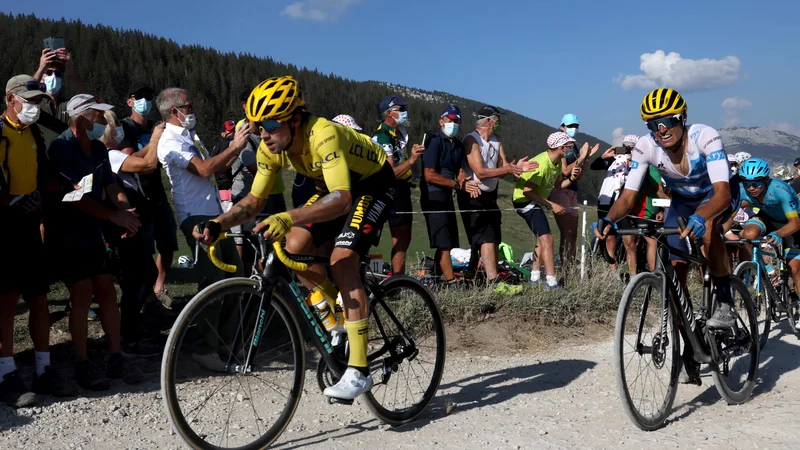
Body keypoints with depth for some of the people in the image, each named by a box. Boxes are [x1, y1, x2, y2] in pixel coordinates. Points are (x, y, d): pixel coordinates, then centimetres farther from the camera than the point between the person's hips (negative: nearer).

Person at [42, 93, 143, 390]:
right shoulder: (61, 148, -16)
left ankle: (115, 360, 13)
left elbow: (112, 187, 4)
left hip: (91, 233, 7)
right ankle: (82, 365, 6)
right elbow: (76, 196, -22)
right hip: (65, 237, -7)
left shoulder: (99, 149, 8)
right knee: (82, 296, -7)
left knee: (107, 293, 5)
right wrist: (114, 216, -22)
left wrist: (126, 212, -15)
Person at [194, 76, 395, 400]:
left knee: (342, 261, -23)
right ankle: (337, 317, 13)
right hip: (336, 187, 7)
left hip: (373, 183, -7)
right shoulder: (270, 148, -14)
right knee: (295, 246, -11)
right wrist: (219, 224, -23)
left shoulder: (322, 135, -36)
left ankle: (358, 371, -20)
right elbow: (255, 200, -6)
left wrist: (288, 219, -61)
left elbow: (342, 199, -48)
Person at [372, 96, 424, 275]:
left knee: (404, 238, 12)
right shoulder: (383, 136, -17)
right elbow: (390, 173, -26)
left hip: (402, 189, 10)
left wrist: (412, 156, 11)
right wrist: (411, 160, -37)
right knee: (400, 240, -10)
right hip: (394, 191, -10)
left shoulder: (397, 132, 14)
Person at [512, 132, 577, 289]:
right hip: (525, 201, -11)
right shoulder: (541, 164, -28)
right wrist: (552, 205, -28)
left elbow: (558, 184, 7)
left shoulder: (558, 161, 1)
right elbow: (528, 191, -30)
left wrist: (571, 178, -13)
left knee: (542, 238, 20)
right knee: (547, 239, -18)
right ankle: (551, 282, -19)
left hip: (536, 201, 11)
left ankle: (535, 276, 31)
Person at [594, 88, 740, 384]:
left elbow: (721, 192, -44)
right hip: (682, 200, 4)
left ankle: (725, 303, -21)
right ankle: (690, 354, 10)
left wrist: (700, 216, -65)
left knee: (706, 226, -40)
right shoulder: (645, 147, -25)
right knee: (674, 274, -5)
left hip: (719, 193, -3)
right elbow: (629, 195, -26)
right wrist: (609, 219, -47)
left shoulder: (705, 137, -34)